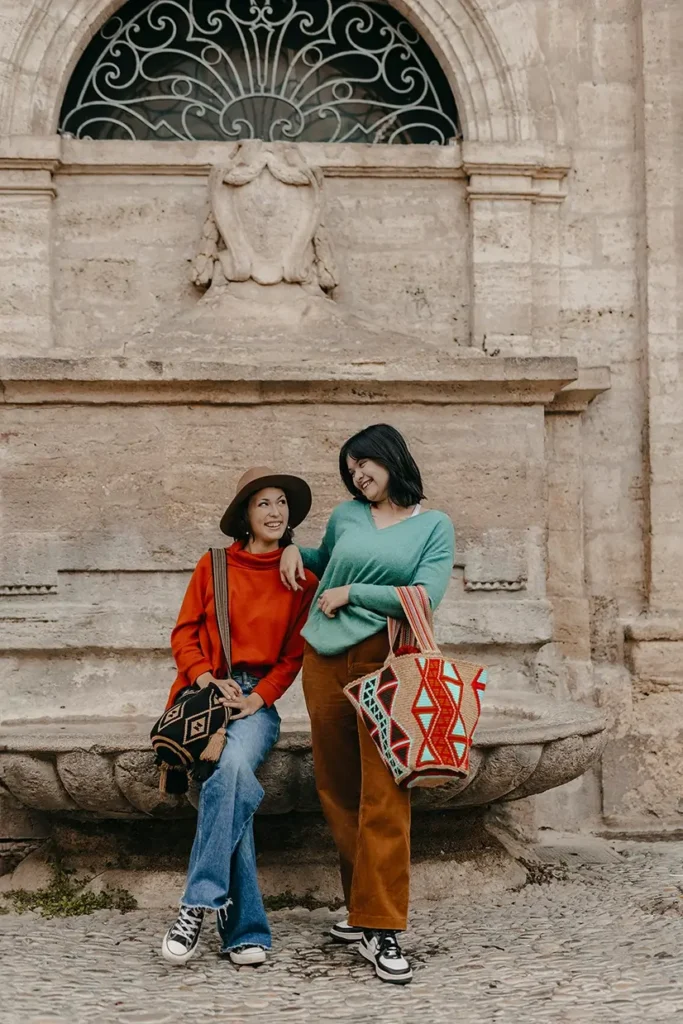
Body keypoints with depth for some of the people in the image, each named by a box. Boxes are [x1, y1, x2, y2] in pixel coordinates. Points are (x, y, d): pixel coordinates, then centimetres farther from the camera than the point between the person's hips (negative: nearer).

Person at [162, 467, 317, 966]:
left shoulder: (303, 579, 8)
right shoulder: (214, 565, 8)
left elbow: (294, 653, 6)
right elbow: (185, 632, 8)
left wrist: (258, 696, -8)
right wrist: (206, 677, -9)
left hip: (258, 699, 0)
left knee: (232, 768, -33)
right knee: (238, 785, -26)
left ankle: (199, 905, -28)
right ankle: (246, 929, -21)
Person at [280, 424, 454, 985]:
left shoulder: (435, 526, 4)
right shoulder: (346, 515, 13)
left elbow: (425, 597, -9)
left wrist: (350, 592, -6)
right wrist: (295, 550, 13)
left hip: (385, 664, -4)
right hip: (324, 660, 4)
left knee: (383, 795, -9)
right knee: (337, 790, 8)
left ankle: (381, 928, -5)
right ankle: (365, 906, 20)